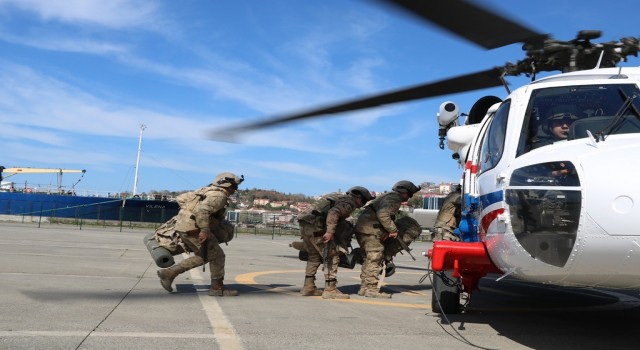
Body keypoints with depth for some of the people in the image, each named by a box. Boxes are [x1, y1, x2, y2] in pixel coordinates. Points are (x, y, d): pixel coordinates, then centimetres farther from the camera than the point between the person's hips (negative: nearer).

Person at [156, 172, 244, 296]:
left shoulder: (208, 191, 19)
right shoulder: (219, 195, -10)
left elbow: (182, 198, 22)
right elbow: (202, 210, -26)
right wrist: (205, 230, -25)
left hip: (183, 226, 10)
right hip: (193, 228, -10)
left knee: (203, 257, 17)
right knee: (217, 256, 0)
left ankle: (169, 273, 16)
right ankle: (217, 288, 9)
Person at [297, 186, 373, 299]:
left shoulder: (338, 197, 27)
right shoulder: (349, 203, -2)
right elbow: (333, 213, -19)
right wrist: (330, 231, -24)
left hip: (304, 224, 9)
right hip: (316, 227, -9)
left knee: (314, 257, 20)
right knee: (332, 257, -3)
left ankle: (308, 287, 24)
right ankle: (330, 290, -3)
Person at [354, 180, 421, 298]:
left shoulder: (388, 196, 25)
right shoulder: (394, 198, -8)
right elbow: (383, 214, -22)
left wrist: (387, 233, 13)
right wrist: (393, 230, -16)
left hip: (363, 228, 11)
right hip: (369, 229, -11)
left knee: (369, 258, 15)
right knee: (375, 258, -9)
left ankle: (364, 287, 19)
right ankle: (372, 289, -9)